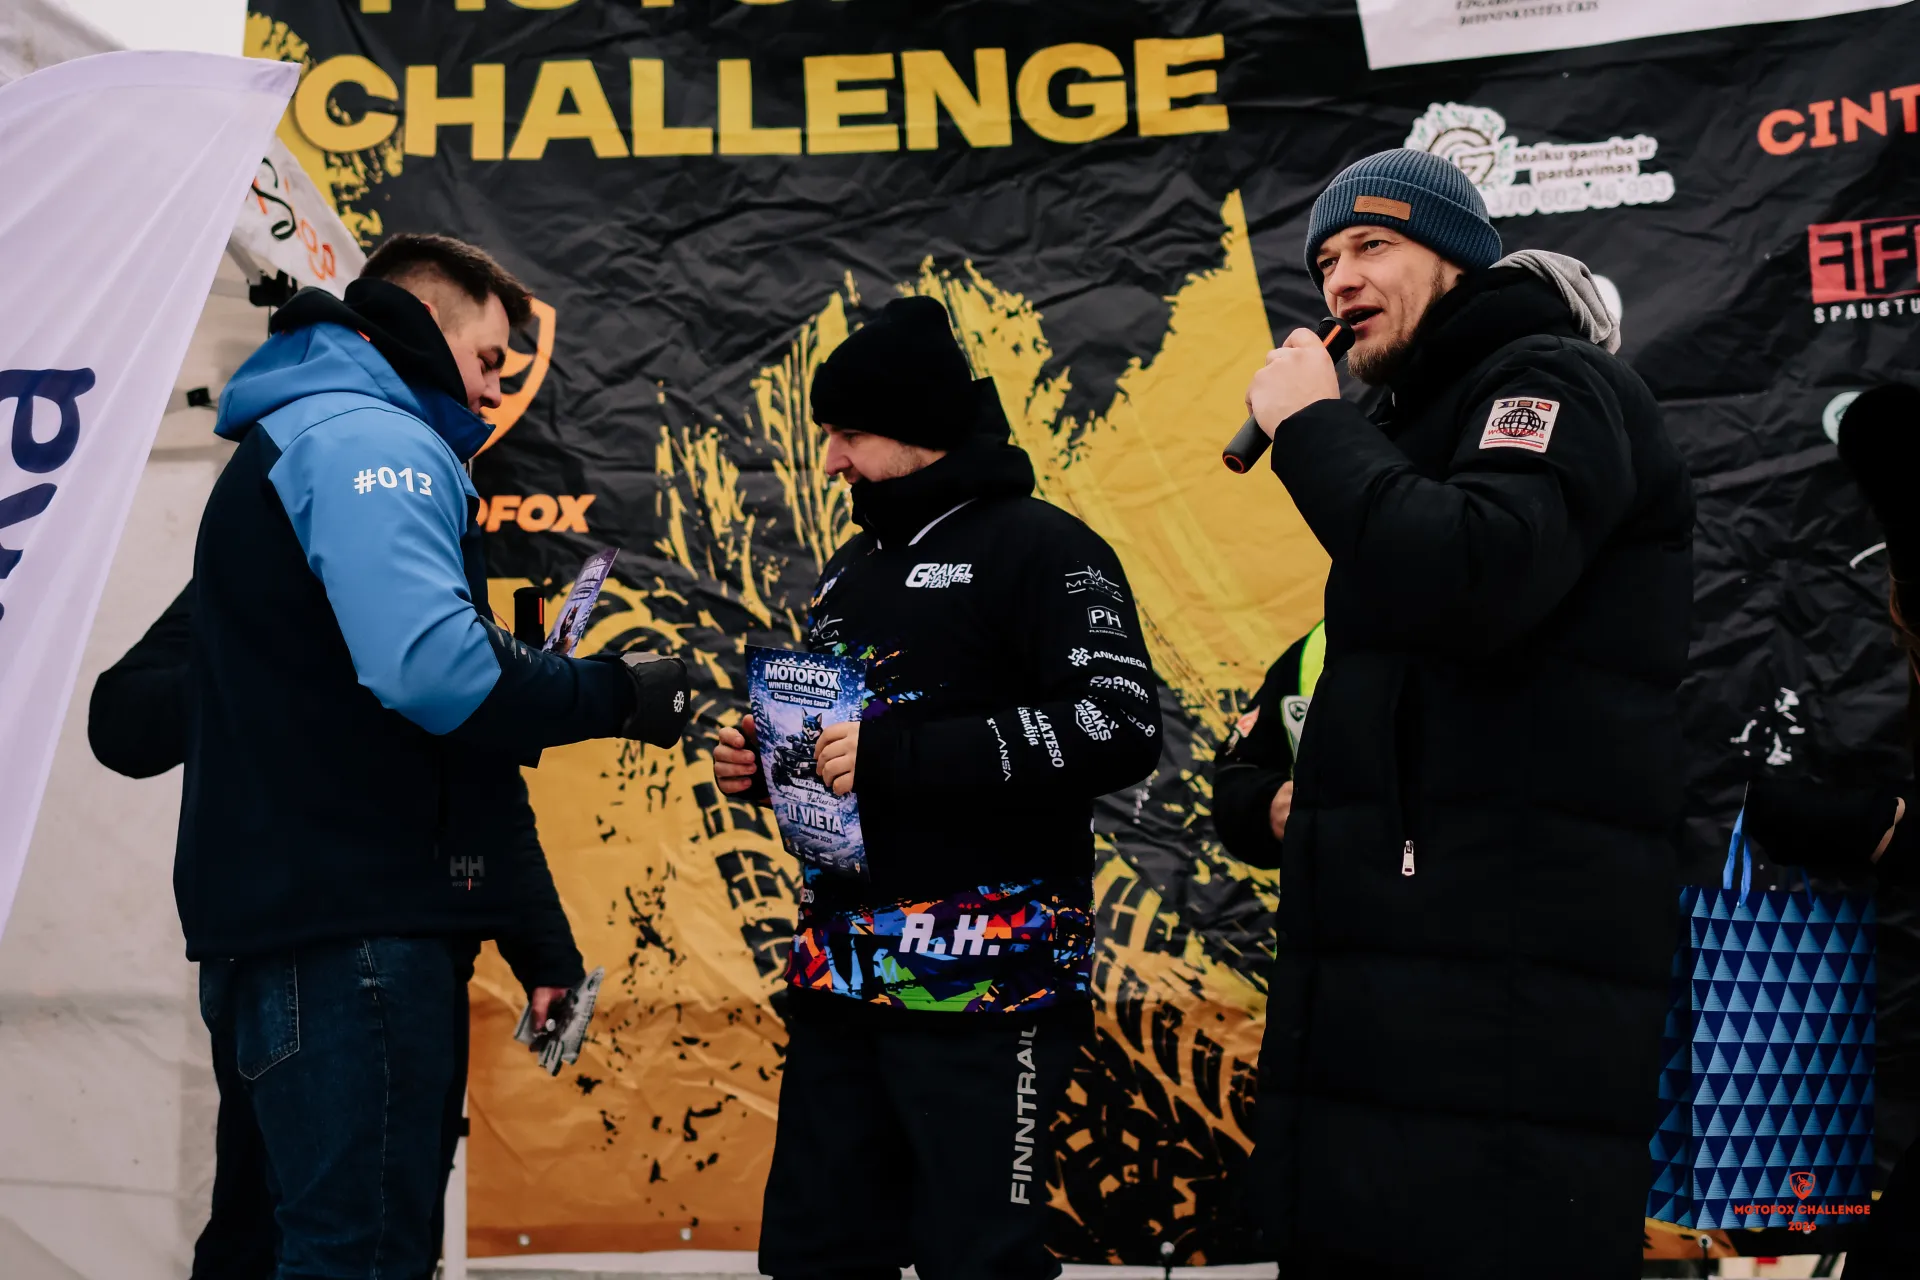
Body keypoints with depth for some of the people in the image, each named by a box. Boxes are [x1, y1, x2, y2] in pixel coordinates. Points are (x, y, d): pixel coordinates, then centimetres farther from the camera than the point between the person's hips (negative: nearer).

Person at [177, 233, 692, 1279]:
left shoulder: (285, 446, 25)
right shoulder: (370, 442, -10)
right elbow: (432, 668, -26)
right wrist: (616, 694, -13)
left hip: (289, 912, 11)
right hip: (356, 922, -11)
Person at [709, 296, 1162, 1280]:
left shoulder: (1041, 549, -7)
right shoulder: (852, 570, 19)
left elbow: (1118, 729, -20)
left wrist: (894, 755, -21)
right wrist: (764, 766, 7)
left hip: (981, 985, -8)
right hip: (838, 978, 8)